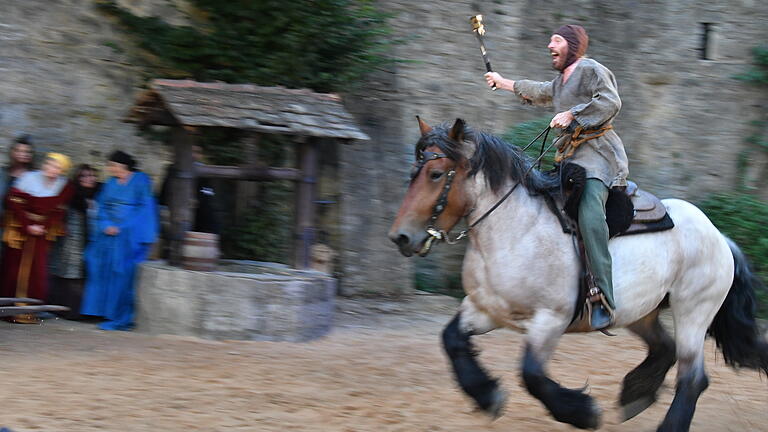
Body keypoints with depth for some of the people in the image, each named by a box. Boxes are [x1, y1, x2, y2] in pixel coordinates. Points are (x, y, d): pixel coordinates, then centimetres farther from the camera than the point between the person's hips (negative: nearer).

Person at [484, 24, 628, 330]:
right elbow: (540, 92, 48)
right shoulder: (561, 80, 27)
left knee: (589, 212, -32)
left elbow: (610, 102, -16)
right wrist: (502, 82, 59)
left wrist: (572, 114, -18)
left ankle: (604, 297, -41)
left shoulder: (591, 70, -1)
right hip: (571, 159, 11)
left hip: (598, 153, -11)